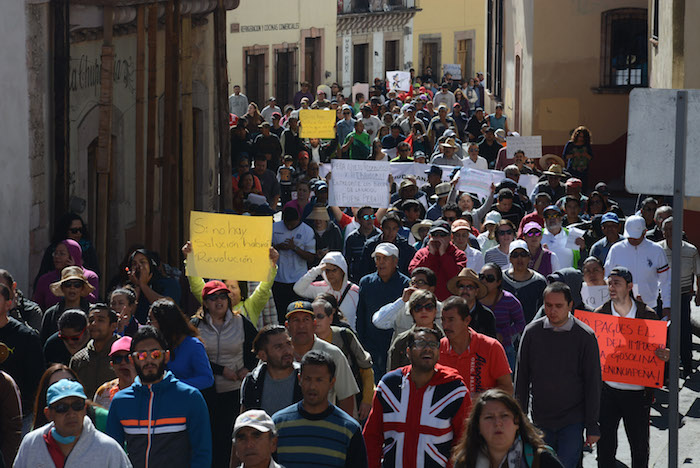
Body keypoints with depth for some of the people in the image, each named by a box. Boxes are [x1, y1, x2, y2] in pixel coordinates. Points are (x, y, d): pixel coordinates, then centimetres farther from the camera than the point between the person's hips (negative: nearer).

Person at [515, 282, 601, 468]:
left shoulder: (585, 336, -6)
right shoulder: (532, 332, 0)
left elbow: (593, 383, -2)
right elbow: (522, 378, 7)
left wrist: (592, 426, -4)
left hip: (573, 420, -3)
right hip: (540, 420, 3)